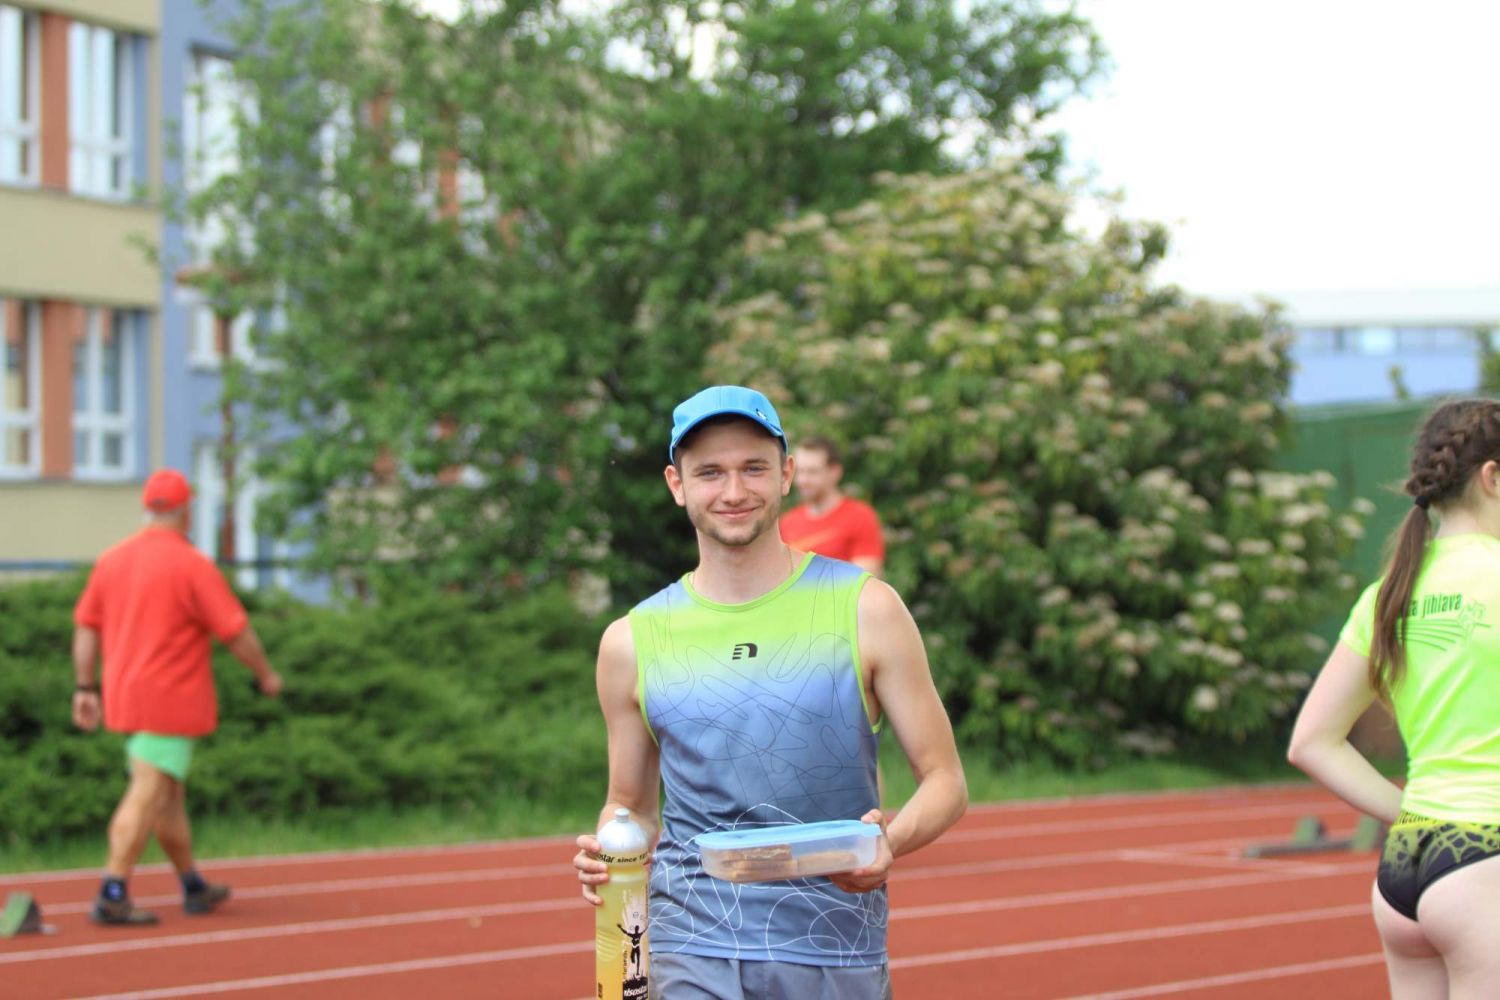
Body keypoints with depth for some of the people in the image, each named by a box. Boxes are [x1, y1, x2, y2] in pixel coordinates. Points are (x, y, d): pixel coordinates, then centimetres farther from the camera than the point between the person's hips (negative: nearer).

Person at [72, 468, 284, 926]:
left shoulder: (112, 559, 8)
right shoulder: (192, 565, -12)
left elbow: (86, 625, 10)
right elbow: (236, 631, -10)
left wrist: (85, 687, 13)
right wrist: (266, 674, 4)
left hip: (125, 695, 7)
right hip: (171, 699, -7)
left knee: (170, 793, 17)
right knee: (147, 795, -9)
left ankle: (193, 887, 27)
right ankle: (112, 895, -14)